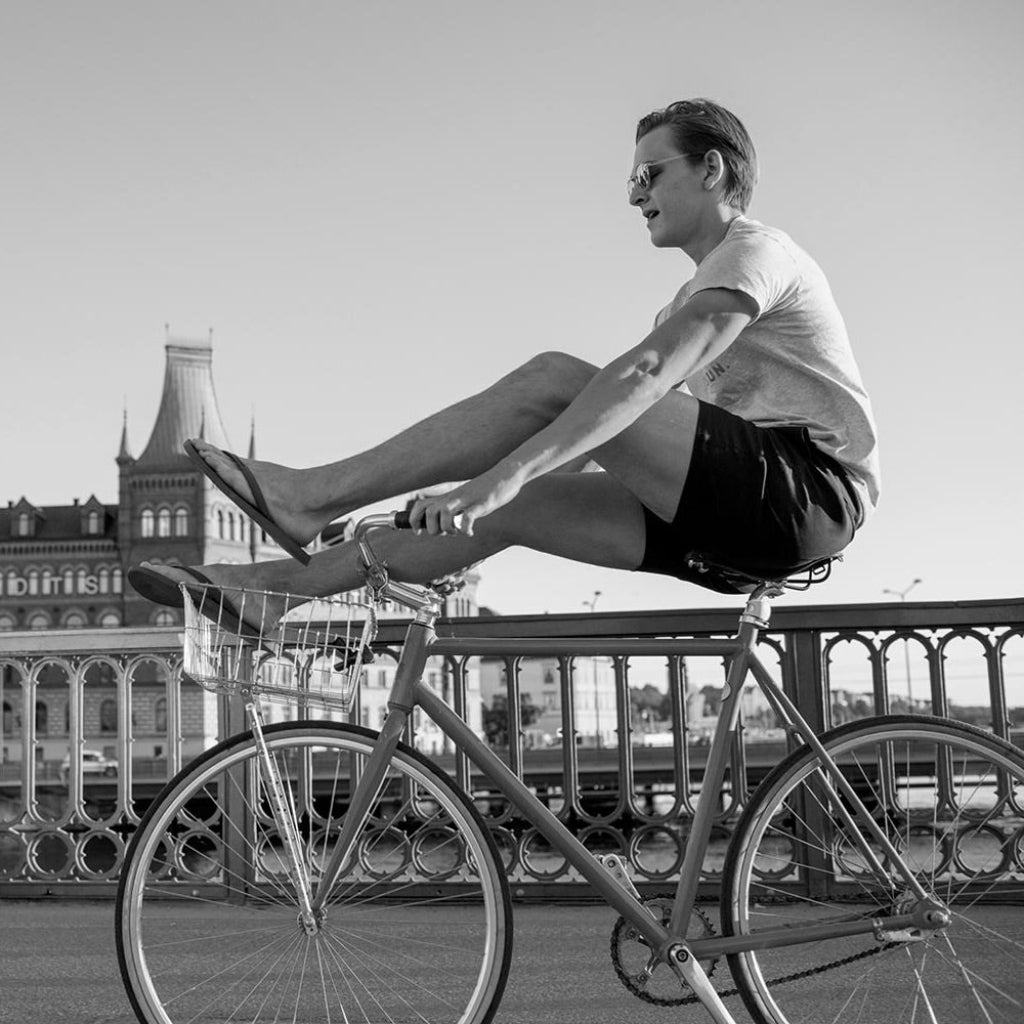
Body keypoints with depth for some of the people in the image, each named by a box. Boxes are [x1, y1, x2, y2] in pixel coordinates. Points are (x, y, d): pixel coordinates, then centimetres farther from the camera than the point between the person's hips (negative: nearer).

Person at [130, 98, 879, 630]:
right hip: (749, 511, 9)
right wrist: (490, 489, 16)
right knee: (509, 509, -2)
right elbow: (623, 430, 25)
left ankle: (313, 494, -18)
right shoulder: (705, 295, 28)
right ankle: (284, 580, 0)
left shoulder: (756, 251, -5)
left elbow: (643, 377, -22)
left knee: (554, 379, -20)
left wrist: (503, 472, -31)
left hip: (811, 490, -9)